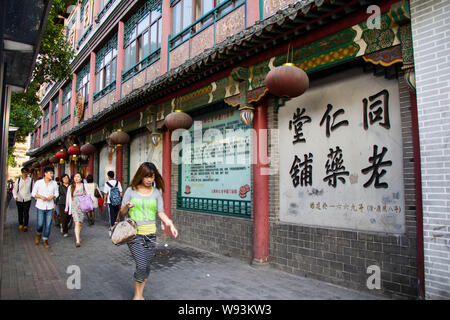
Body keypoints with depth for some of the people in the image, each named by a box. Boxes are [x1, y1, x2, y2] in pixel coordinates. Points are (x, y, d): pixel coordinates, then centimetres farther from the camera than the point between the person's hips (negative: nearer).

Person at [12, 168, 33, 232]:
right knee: (20, 213, 13)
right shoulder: (18, 180, 1)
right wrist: (15, 196, -14)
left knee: (26, 213, -3)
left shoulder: (31, 180, 0)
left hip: (27, 199, -1)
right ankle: (20, 224, 29)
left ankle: (25, 226, 4)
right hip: (19, 199, 2)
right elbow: (15, 189, 2)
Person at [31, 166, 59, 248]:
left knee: (48, 224, 2)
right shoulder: (38, 182, -4)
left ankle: (45, 240, 17)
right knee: (40, 223, -1)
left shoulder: (54, 183, 2)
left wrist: (52, 196, -10)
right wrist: (41, 197, -15)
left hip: (50, 207, 2)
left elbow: (56, 193, 11)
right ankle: (38, 234, 33)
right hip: (40, 206, -2)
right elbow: (33, 193, 2)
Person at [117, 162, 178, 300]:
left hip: (150, 233, 3)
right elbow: (122, 213, 4)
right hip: (134, 233, -3)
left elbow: (160, 212, 1)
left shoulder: (157, 192, 3)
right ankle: (137, 295, 14)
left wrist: (170, 224, -15)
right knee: (141, 265, -10)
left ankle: (140, 295, 31)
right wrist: (126, 207, -19)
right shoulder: (131, 191, -2)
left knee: (147, 266, 9)